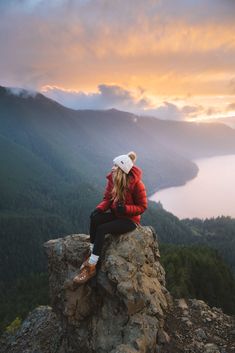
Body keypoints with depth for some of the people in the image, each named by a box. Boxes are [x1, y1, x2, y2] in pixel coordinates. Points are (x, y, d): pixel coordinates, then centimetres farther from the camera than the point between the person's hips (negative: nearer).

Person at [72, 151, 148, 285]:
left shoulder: (137, 184, -20)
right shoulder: (113, 179, -5)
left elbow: (142, 207, -13)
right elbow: (107, 198, 2)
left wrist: (125, 208, -28)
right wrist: (99, 208, -18)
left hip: (130, 220, -5)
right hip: (116, 214, 6)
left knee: (101, 229, -26)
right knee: (94, 217, -24)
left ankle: (91, 266, -17)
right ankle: (92, 253, -15)